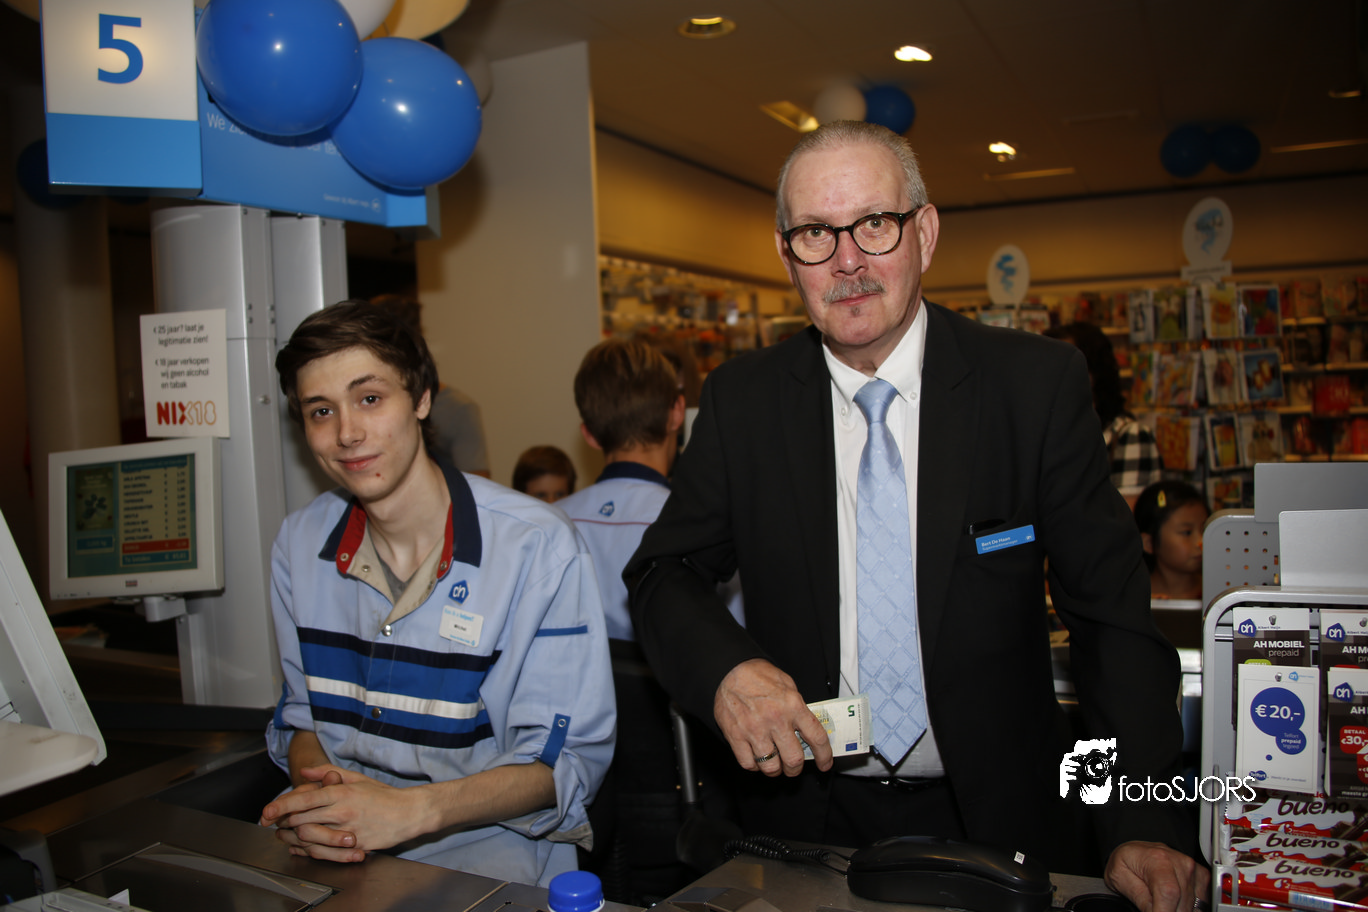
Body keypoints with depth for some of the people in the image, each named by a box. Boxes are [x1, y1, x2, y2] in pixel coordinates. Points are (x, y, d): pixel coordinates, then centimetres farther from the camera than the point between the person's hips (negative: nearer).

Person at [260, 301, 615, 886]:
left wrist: (411, 809, -22)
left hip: (494, 844, -3)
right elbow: (303, 714, 12)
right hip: (338, 848, 4)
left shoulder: (539, 549, -14)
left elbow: (567, 758, -11)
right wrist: (317, 789, -11)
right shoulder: (299, 546, 4)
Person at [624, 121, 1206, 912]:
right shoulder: (742, 400, -4)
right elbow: (666, 572, 0)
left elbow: (1110, 612, -9)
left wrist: (1147, 824, -19)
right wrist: (725, 669, -22)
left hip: (994, 817, -1)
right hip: (808, 813, 2)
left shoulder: (1039, 384, -9)